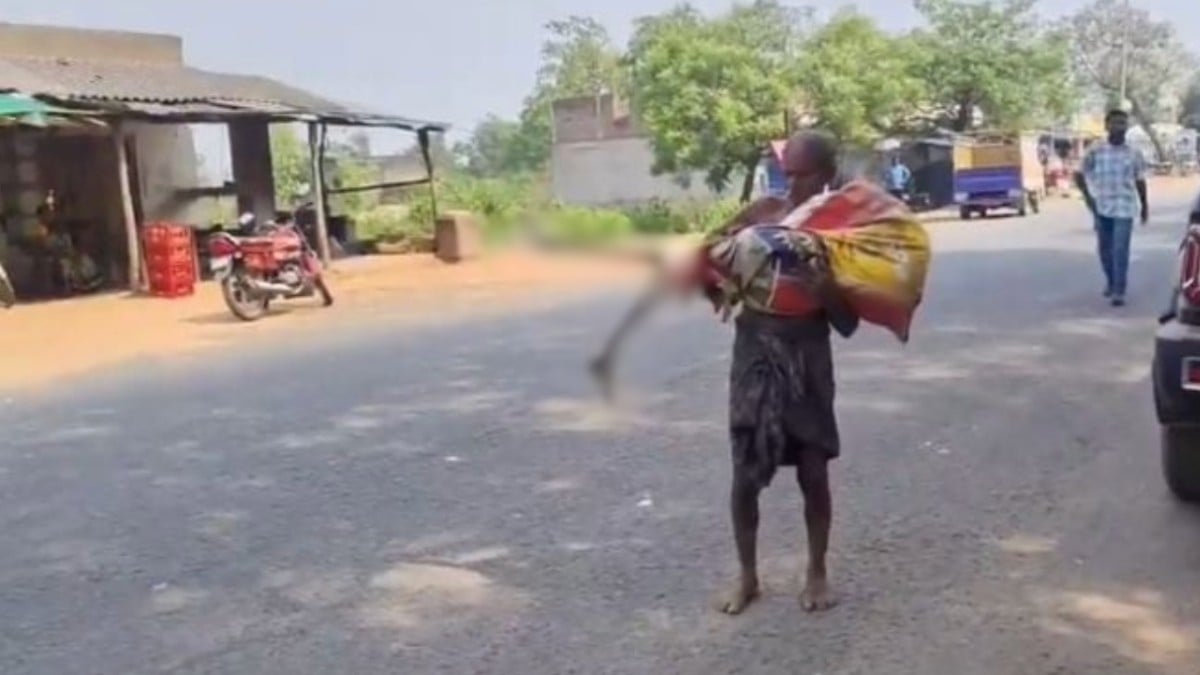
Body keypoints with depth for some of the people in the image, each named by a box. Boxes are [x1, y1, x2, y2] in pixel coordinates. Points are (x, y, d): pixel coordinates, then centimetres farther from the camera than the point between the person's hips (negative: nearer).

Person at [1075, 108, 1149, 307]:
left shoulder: (1134, 153, 1)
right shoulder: (1095, 151, -2)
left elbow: (1140, 181, 10)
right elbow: (1079, 175, 4)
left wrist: (1145, 205, 15)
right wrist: (1087, 196, -7)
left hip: (1124, 208, -2)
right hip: (1101, 208, 2)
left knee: (1120, 250, -9)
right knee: (1104, 248, 12)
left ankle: (1119, 290, -6)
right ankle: (1110, 282, 32)